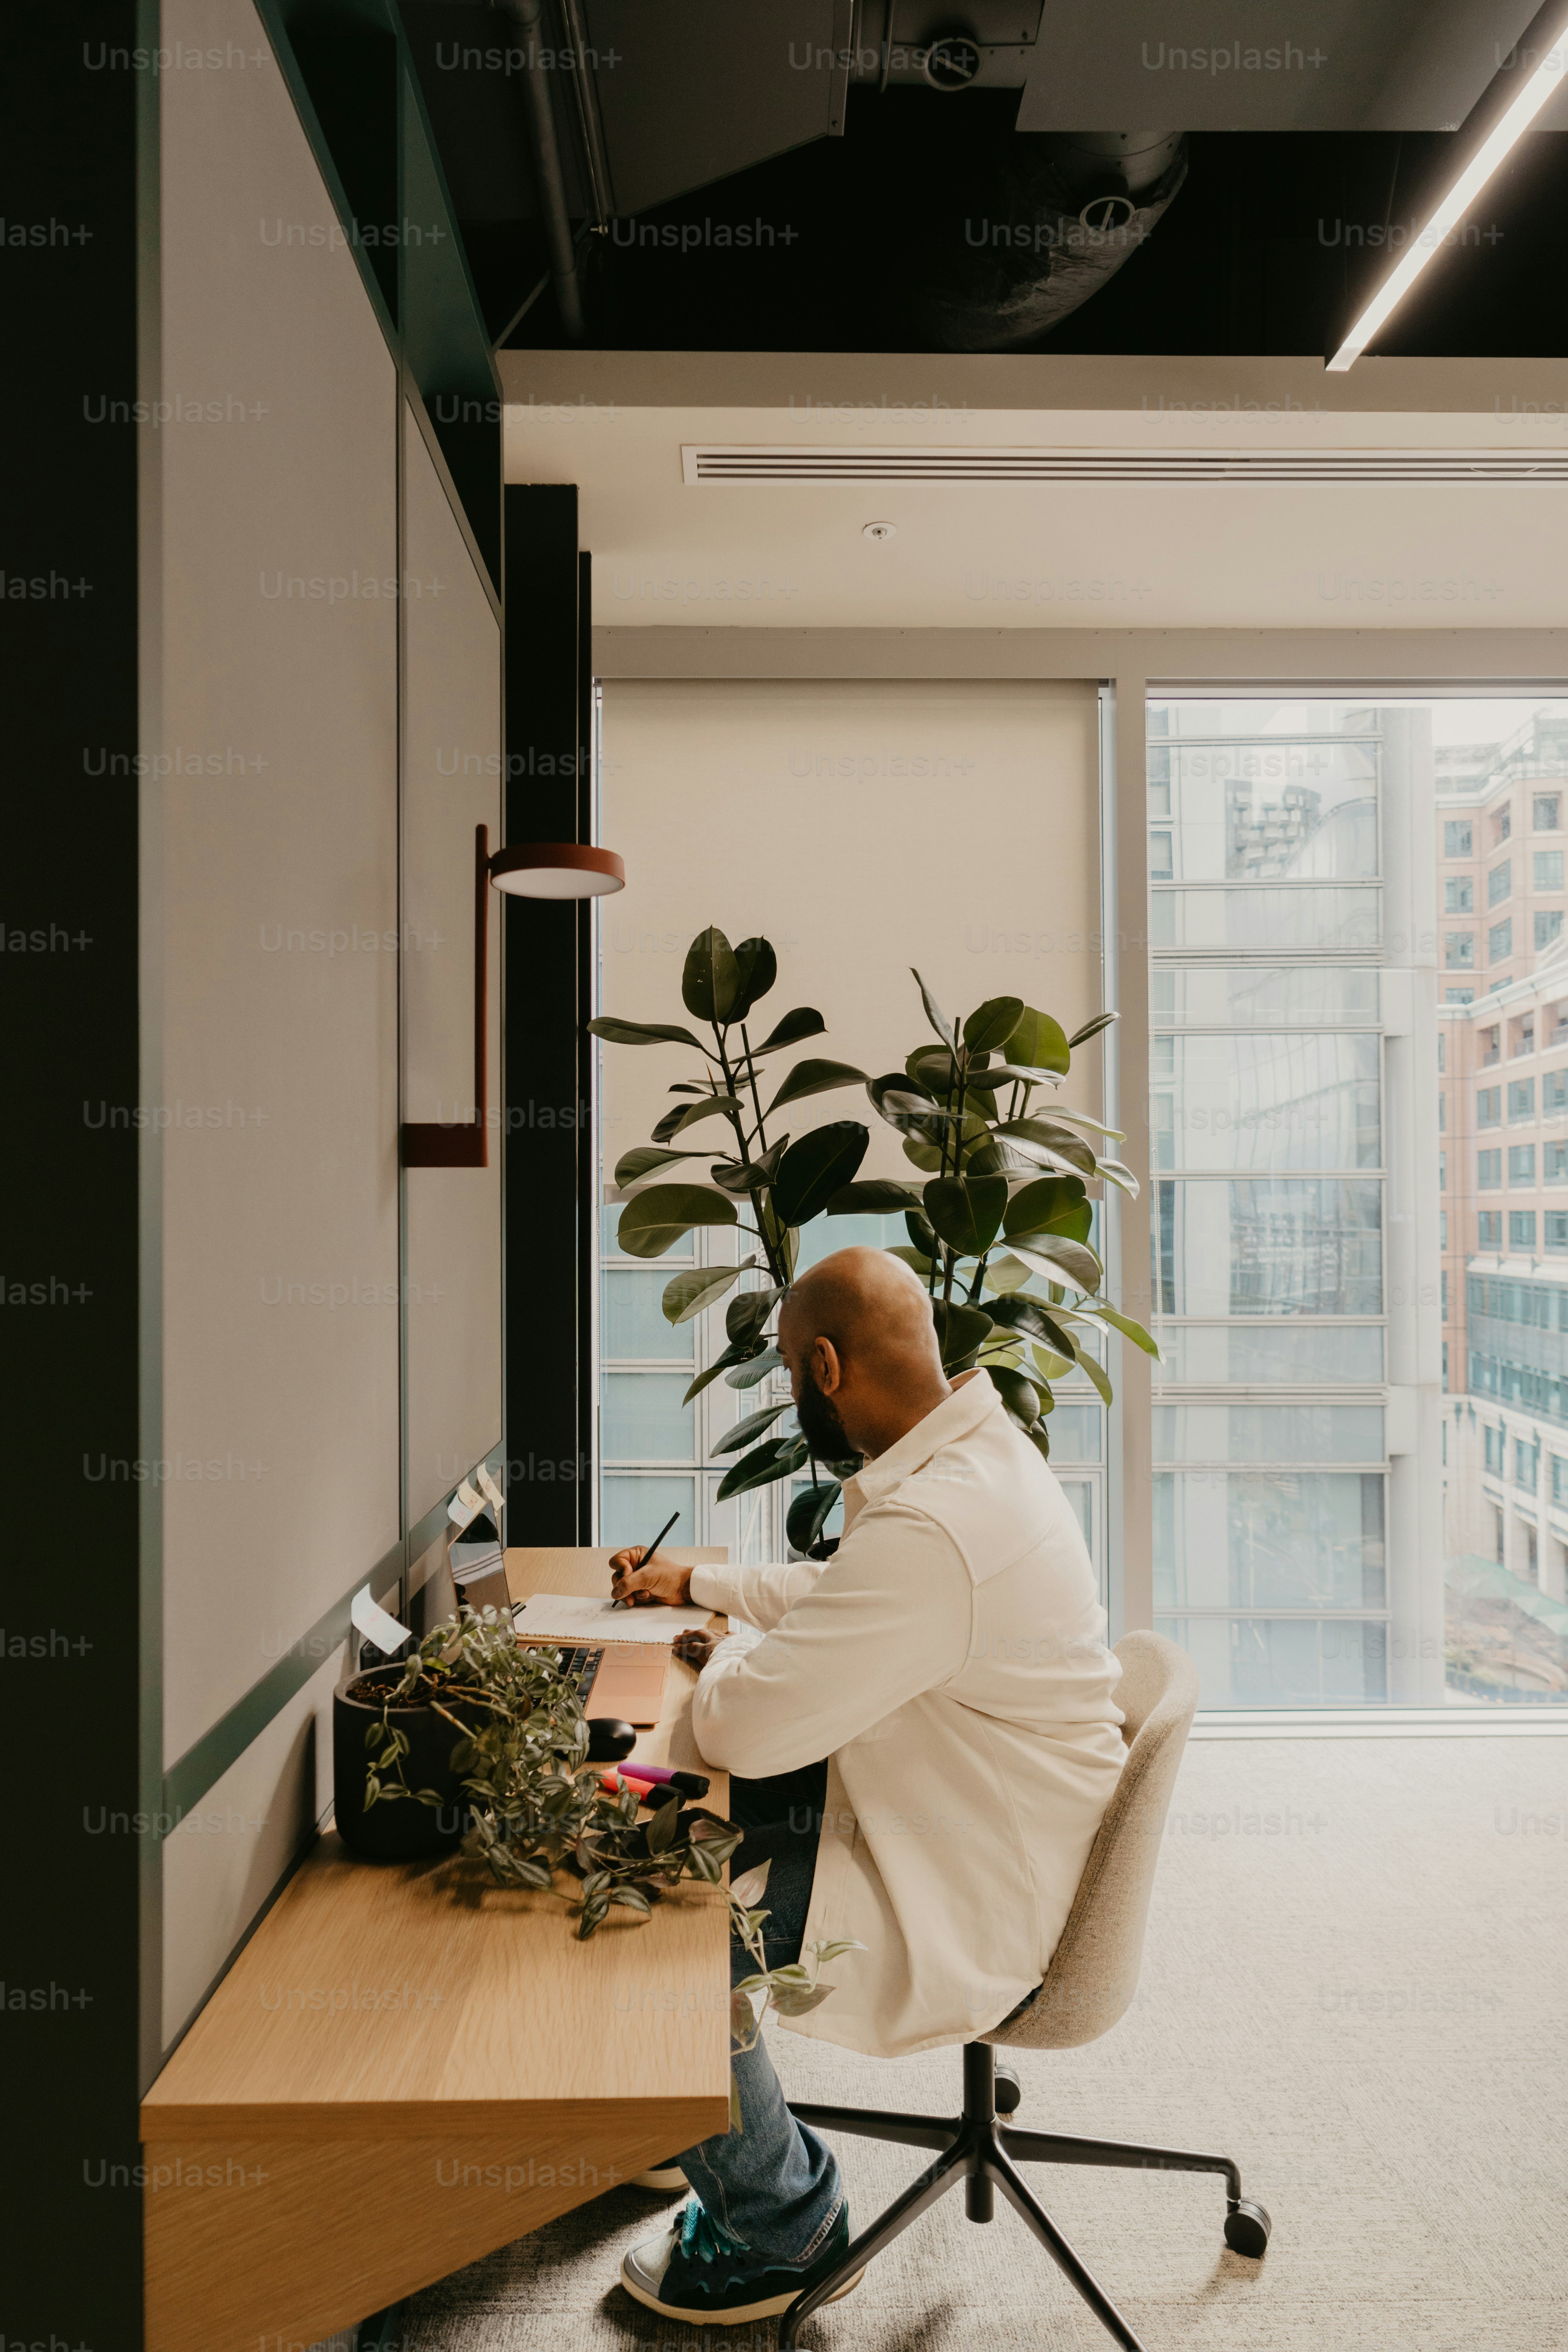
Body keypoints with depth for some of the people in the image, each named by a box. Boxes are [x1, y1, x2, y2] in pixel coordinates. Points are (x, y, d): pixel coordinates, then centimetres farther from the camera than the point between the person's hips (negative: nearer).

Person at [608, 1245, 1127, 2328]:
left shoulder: (935, 1528, -34)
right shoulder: (974, 1449, 1)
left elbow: (746, 1728, -30)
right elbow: (840, 1591, 19)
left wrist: (724, 1659, -7)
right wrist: (695, 1580, 24)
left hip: (969, 1909, -10)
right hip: (963, 1804, 10)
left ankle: (786, 2234, 14)